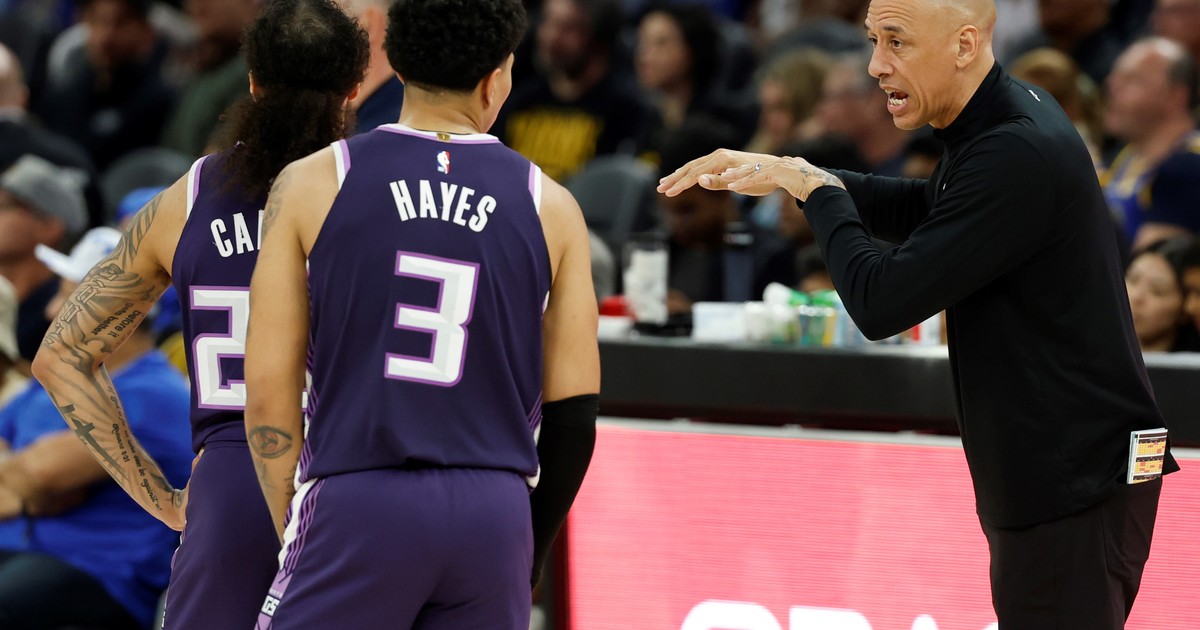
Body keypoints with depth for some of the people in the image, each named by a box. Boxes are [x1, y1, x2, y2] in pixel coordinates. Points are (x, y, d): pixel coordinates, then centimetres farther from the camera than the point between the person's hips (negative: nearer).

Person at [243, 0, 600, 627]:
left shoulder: (312, 185, 2)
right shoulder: (549, 208, 7)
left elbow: (268, 391, 0)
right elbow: (574, 414, 7)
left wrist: (294, 535, 10)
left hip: (356, 505, -2)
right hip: (494, 514, 2)